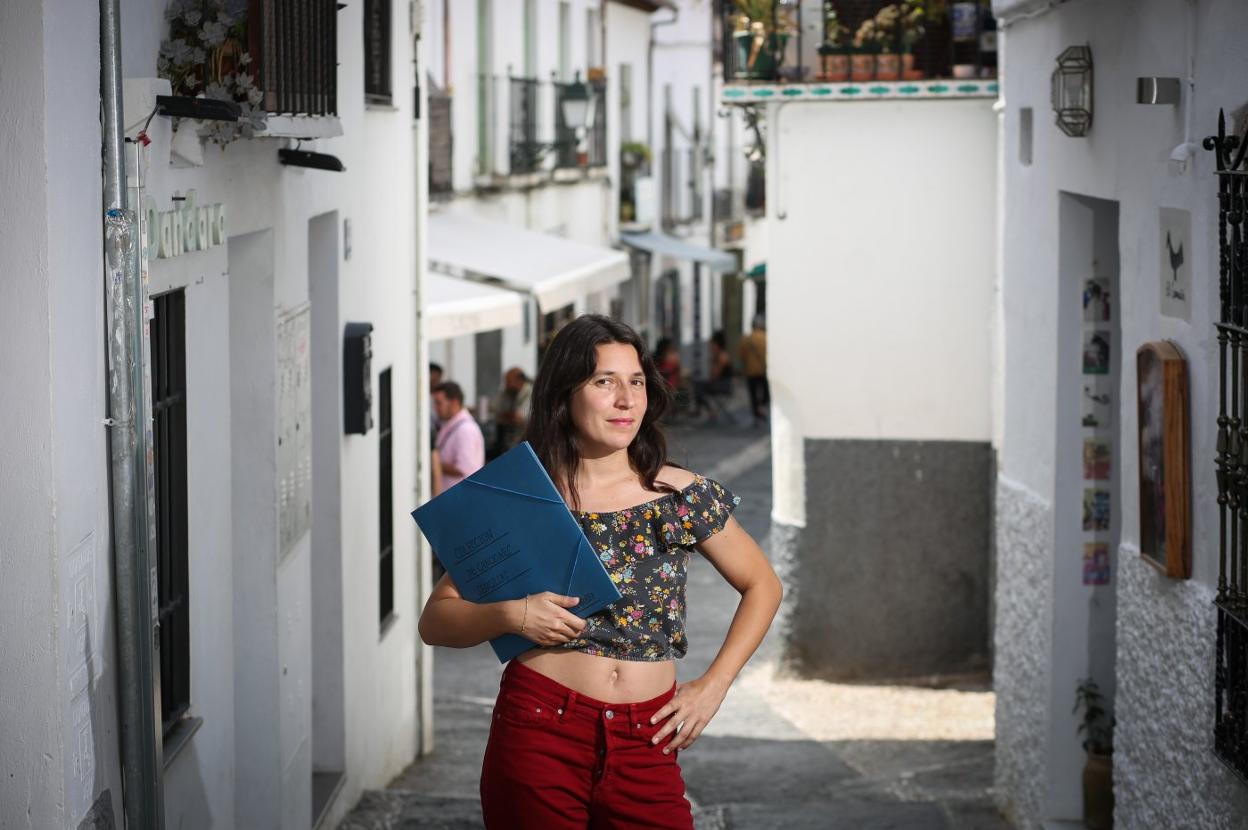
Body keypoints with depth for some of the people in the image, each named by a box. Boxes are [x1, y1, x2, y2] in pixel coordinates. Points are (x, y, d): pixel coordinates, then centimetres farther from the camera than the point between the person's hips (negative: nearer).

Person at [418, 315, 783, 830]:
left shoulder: (683, 495, 3)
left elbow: (762, 585, 15)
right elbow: (435, 621, 4)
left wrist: (712, 687, 5)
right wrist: (510, 615, -15)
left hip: (645, 745, 1)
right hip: (540, 730, -1)